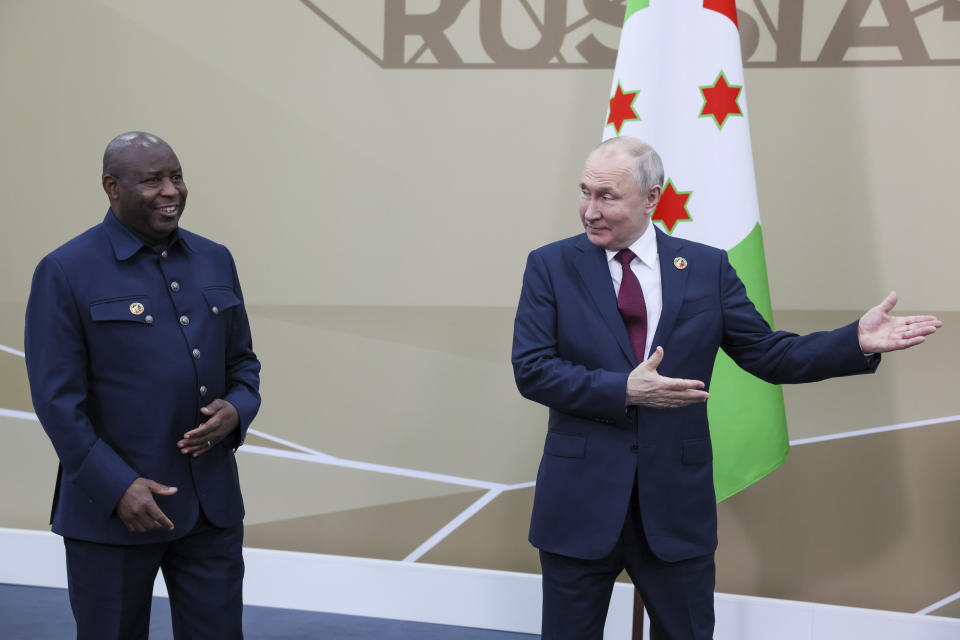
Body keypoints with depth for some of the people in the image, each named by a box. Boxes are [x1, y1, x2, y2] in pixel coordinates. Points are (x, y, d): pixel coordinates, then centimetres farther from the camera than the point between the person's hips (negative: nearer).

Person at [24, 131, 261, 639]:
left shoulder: (215, 261, 8)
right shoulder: (65, 272, -8)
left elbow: (242, 362, 15)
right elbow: (57, 398, -11)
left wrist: (236, 411, -8)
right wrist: (117, 485, -18)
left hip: (213, 507, 4)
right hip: (111, 509, -4)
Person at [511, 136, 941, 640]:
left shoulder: (706, 268, 3)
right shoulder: (550, 266, -1)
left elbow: (767, 355, 4)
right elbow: (531, 368, -9)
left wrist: (857, 341, -9)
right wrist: (623, 390, -19)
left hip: (677, 507, 1)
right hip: (580, 504, -1)